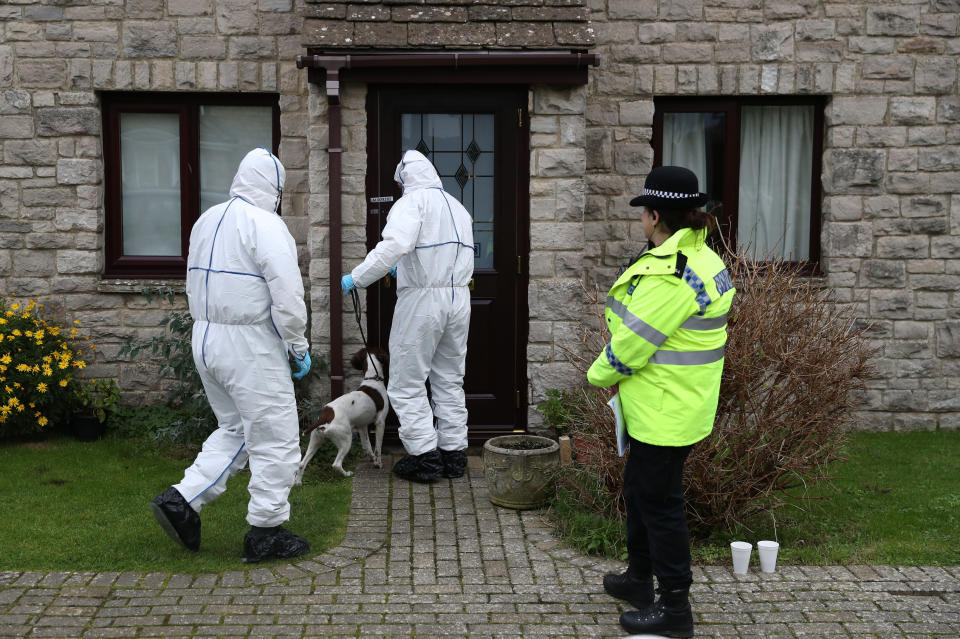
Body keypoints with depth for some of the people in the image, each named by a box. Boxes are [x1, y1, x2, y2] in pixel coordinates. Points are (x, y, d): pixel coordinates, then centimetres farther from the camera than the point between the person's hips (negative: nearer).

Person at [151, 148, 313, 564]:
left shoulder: (206, 220, 13)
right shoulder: (264, 223, -13)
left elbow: (195, 287, 17)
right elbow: (287, 295, -19)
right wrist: (299, 346, -8)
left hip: (206, 339, 9)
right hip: (250, 345, -9)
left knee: (234, 429, 21)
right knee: (274, 437, 2)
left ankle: (181, 499, 11)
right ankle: (265, 533, 9)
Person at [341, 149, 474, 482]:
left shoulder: (412, 201, -8)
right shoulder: (458, 207, 18)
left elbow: (394, 245, -25)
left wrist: (356, 278, -18)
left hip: (422, 300, -8)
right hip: (459, 298, 8)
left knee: (408, 383, 2)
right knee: (450, 380, 16)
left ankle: (425, 455, 2)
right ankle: (454, 452, 19)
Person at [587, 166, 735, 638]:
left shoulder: (671, 275, -26)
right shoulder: (699, 257, 9)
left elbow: (632, 341, -22)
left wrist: (602, 375, -2)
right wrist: (626, 377, 7)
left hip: (666, 412, -11)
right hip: (667, 403, 11)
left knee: (659, 501, 2)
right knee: (639, 489, 23)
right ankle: (639, 578, 40)